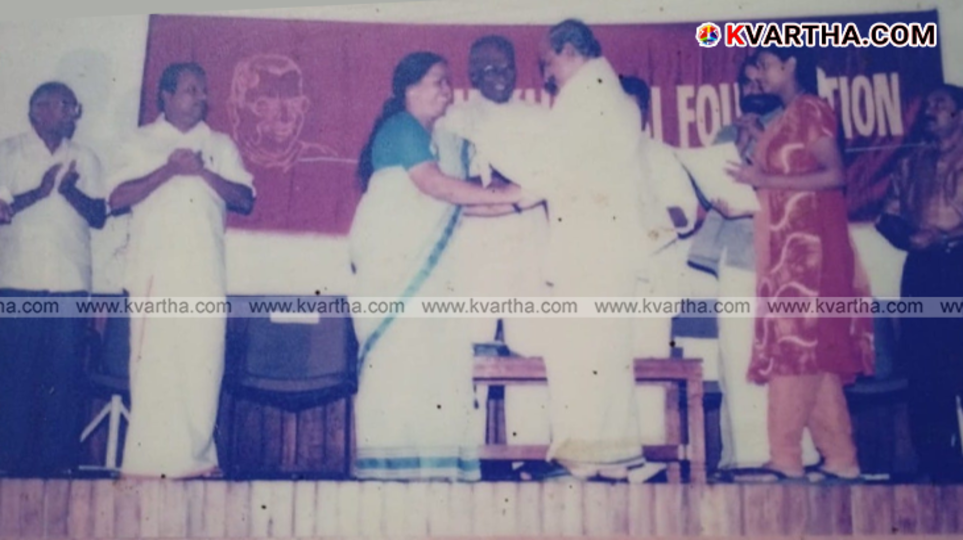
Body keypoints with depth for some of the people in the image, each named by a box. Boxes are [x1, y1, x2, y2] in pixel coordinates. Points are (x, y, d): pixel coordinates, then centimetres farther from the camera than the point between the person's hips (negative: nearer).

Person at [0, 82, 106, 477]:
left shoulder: (84, 159, 13)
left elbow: (99, 217, 5)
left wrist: (71, 189, -12)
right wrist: (39, 191, -16)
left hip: (70, 284, 2)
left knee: (65, 374, 0)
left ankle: (58, 459, 7)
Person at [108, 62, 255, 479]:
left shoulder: (220, 145, 18)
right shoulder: (142, 142, 13)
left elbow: (245, 199, 7)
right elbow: (117, 199, 1)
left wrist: (204, 172, -7)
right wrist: (169, 170, -9)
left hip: (205, 276, 2)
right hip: (155, 275, -2)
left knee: (202, 370, -1)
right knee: (153, 369, -6)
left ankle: (195, 459, 6)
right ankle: (151, 461, -1)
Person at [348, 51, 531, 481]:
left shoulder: (434, 138, 23)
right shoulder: (402, 127, -3)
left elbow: (449, 202, 14)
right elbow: (432, 183, -17)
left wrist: (511, 200, 5)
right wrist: (501, 195, -16)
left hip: (419, 260, 8)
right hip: (391, 254, -8)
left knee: (431, 354, 1)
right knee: (399, 347, -12)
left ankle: (425, 458, 1)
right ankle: (394, 460, -11)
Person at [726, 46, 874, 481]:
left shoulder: (810, 109, -5)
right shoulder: (785, 119, 19)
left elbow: (834, 175, -14)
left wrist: (765, 181, -16)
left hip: (805, 241, -9)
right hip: (785, 242, 9)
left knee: (795, 341, -10)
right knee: (813, 347, 6)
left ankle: (786, 456, -8)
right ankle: (839, 457, 9)